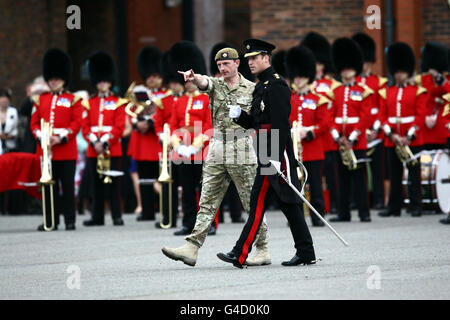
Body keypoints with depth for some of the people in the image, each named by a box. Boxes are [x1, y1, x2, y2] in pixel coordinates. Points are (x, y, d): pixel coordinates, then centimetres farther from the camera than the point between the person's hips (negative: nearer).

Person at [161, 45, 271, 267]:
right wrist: (193, 78, -39)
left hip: (242, 151, -3)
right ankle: (191, 248, -6)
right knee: (207, 202, -1)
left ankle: (263, 250, 10)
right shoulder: (215, 84, 7)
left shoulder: (251, 89, 4)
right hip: (217, 151, 3)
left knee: (252, 203, 2)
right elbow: (204, 83, -17)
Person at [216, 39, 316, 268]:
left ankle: (241, 255, -12)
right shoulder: (261, 87, 19)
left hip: (276, 152, -10)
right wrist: (239, 115, 1)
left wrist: (276, 157, -25)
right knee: (288, 203, 10)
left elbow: (281, 123, -19)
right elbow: (255, 122, 21)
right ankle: (306, 253, 13)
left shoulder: (276, 84, -12)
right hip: (267, 152, 10)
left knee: (259, 201, -10)